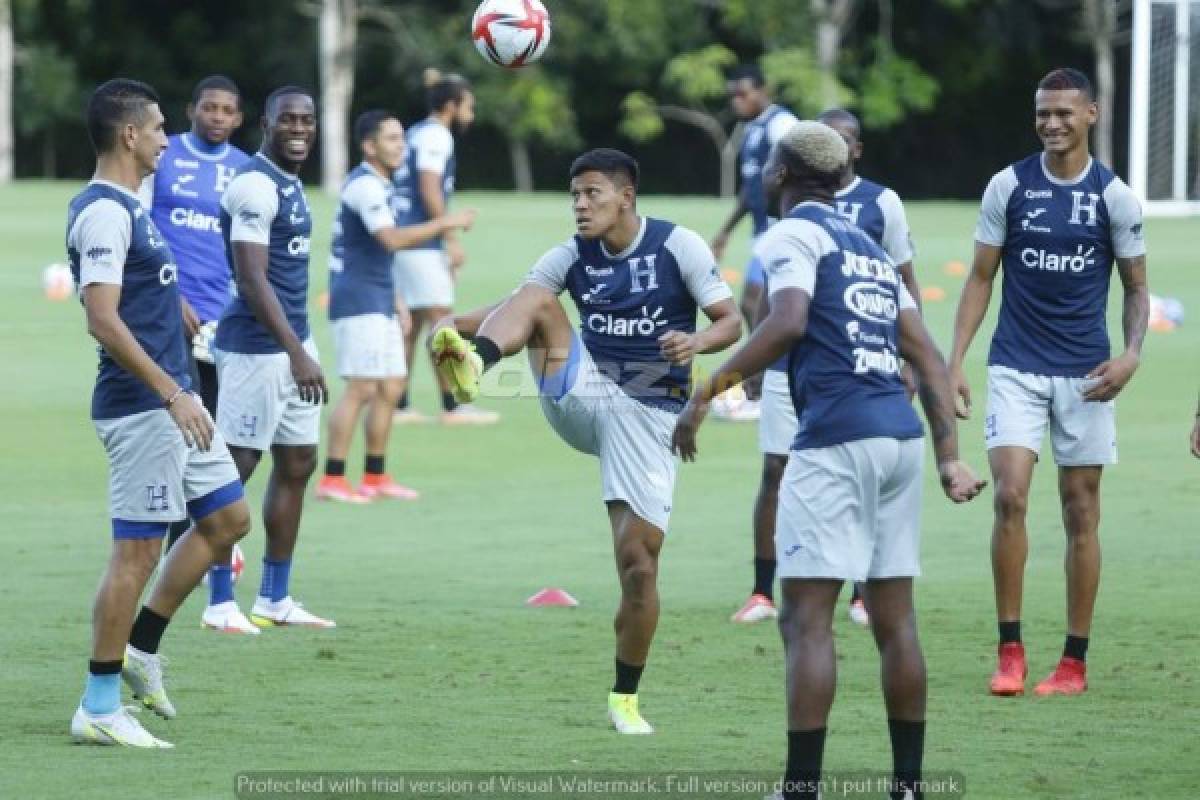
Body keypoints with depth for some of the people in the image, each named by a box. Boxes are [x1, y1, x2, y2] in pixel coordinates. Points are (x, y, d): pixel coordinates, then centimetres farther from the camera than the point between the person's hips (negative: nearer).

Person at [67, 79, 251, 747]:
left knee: (228, 518, 15)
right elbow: (103, 319, -24)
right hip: (142, 408, -10)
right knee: (138, 549, -6)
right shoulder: (103, 213, -17)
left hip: (172, 400, 10)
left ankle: (141, 649, 22)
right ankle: (99, 709, 0)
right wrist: (171, 394, -24)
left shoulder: (129, 208, 15)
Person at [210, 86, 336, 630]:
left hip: (293, 340, 10)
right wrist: (296, 354, -26)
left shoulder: (290, 182, 15)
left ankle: (274, 600, 19)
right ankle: (220, 604, 1)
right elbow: (252, 279, -22)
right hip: (258, 348, -10)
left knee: (297, 463, 12)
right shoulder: (256, 186, -16)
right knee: (236, 467, -4)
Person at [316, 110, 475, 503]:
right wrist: (445, 223, -23)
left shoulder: (378, 185, 17)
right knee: (361, 389, -12)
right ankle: (332, 479, -9)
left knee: (390, 389, 11)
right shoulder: (364, 186, -15)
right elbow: (392, 239, -28)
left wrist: (396, 300, 23)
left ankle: (375, 478, 16)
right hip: (358, 303, -10)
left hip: (378, 304, 10)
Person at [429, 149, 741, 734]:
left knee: (639, 564, -8)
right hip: (581, 396, 3)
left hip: (648, 415, -2)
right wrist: (455, 323, -21)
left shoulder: (679, 246, -5)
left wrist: (698, 342, -29)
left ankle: (625, 700, 9)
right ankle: (472, 363, -55)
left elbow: (730, 320, -6)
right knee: (538, 301, -23)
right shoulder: (572, 257, 4)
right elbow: (517, 307, -1)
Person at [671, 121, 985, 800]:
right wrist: (950, 458, 17)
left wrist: (707, 392, -17)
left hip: (837, 437, -8)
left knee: (807, 617, -6)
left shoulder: (792, 236, 0)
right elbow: (929, 359, 19)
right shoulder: (872, 249, 24)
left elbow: (787, 324, -19)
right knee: (895, 619, 11)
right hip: (902, 437, 8)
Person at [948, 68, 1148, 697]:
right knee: (1010, 496, -14)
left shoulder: (1114, 197, 0)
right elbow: (980, 278, 6)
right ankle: (1010, 651, -6)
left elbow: (1135, 288, 8)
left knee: (1081, 513, 4)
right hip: (1016, 368, 0)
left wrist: (1131, 354, -10)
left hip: (1085, 374, 0)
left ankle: (1075, 661, 12)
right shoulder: (1009, 186, 1)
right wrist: (955, 361, -2)